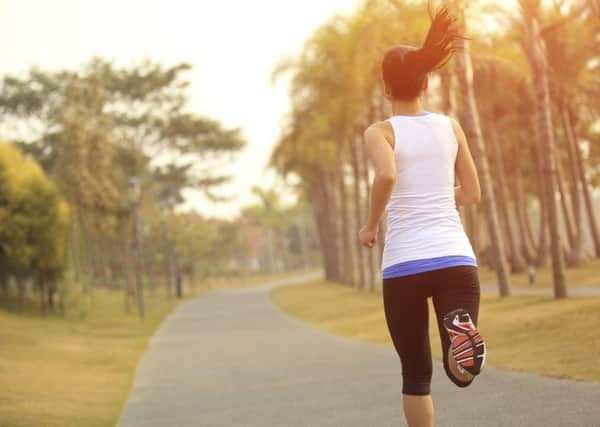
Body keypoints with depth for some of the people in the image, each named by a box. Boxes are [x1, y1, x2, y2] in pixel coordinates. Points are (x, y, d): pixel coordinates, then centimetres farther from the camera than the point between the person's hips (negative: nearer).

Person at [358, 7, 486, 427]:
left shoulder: (381, 132, 0)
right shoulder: (450, 126, 10)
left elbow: (387, 175, -21)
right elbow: (472, 193, 14)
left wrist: (371, 226, -5)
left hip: (404, 265, -1)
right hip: (456, 258, 2)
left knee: (417, 375, 13)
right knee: (461, 372, 1)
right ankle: (460, 330, -33)